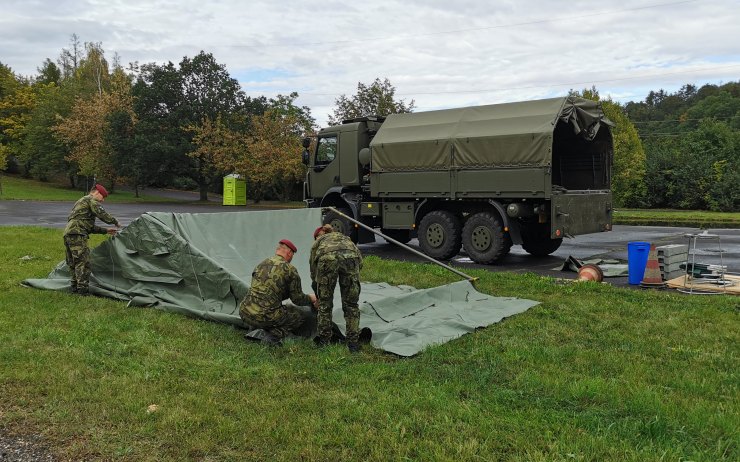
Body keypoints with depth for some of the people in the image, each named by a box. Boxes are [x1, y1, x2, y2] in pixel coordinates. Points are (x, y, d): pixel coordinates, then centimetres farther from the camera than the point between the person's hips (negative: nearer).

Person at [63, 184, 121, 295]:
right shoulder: (91, 200, 2)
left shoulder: (80, 202, 33)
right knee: (83, 262, -12)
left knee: (74, 263, 14)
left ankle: (75, 288, 17)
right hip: (77, 234, -10)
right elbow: (102, 214, -11)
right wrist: (116, 222, 3)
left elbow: (90, 226, 33)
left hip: (67, 233, 10)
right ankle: (83, 289, -16)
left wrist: (105, 230, 29)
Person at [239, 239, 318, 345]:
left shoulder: (262, 264, 17)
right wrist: (311, 298, 27)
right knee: (298, 316, 15)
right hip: (263, 317, -7)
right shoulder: (290, 270, -3)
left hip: (244, 313, 7)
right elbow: (297, 299, 4)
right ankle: (273, 338, -6)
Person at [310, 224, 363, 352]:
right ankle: (353, 343, 15)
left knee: (324, 304, 16)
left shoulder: (318, 242, 36)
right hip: (350, 257, 1)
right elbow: (360, 261, 25)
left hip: (327, 259, -1)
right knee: (351, 304, 14)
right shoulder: (345, 237, 41)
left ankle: (324, 342, 24)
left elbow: (313, 271, 35)